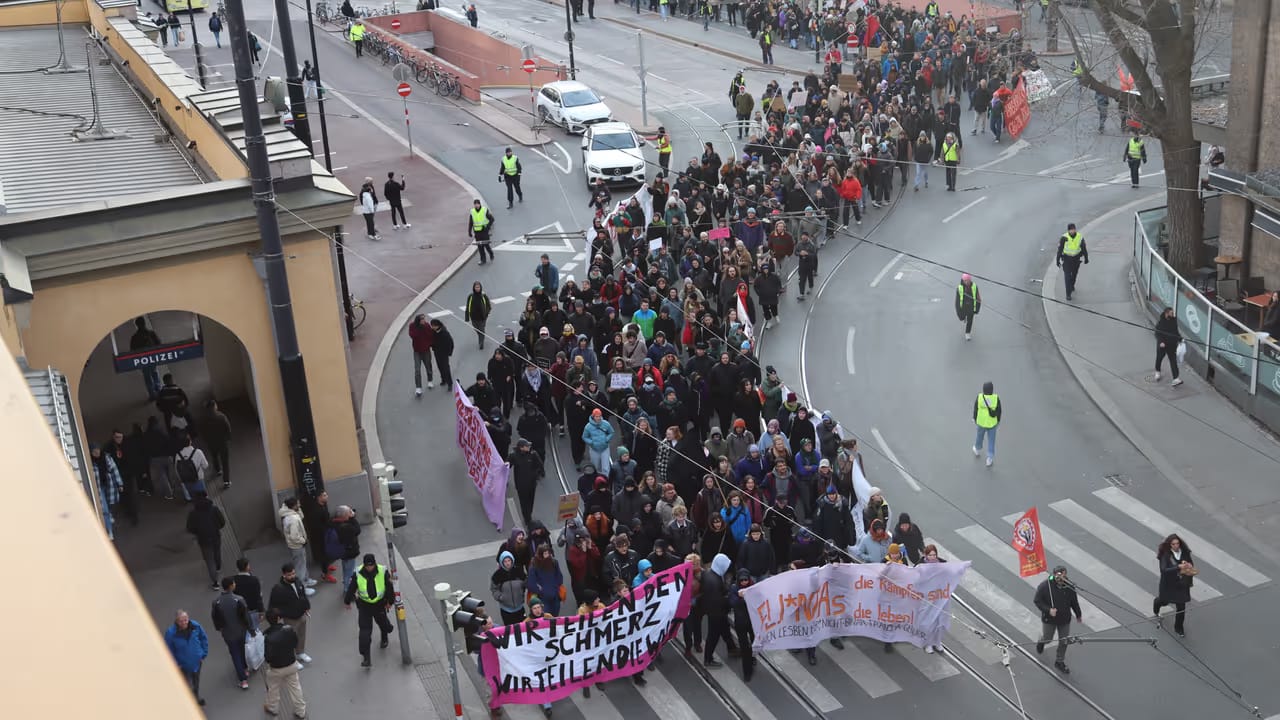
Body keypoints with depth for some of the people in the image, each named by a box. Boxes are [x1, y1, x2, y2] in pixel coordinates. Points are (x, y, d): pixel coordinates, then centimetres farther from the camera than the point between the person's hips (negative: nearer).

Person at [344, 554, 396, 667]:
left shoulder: (383, 572, -18)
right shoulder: (357, 574, -20)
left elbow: (389, 587, -4)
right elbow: (351, 588, -5)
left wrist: (389, 601, 4)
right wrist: (347, 601, 6)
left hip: (380, 603, 1)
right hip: (364, 605, -1)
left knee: (382, 622, 22)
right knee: (365, 630, -8)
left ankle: (384, 637, 59)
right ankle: (366, 657, -6)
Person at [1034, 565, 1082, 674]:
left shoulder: (1069, 587, -14)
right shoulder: (1045, 586, -24)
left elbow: (1074, 602, 2)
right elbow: (1037, 601, -15)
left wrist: (1078, 615, 14)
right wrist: (1048, 610, -29)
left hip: (1065, 619, 3)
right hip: (1049, 619, -3)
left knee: (1064, 642, 12)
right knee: (1047, 638, 17)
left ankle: (1059, 662, 32)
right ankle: (1041, 642, 54)